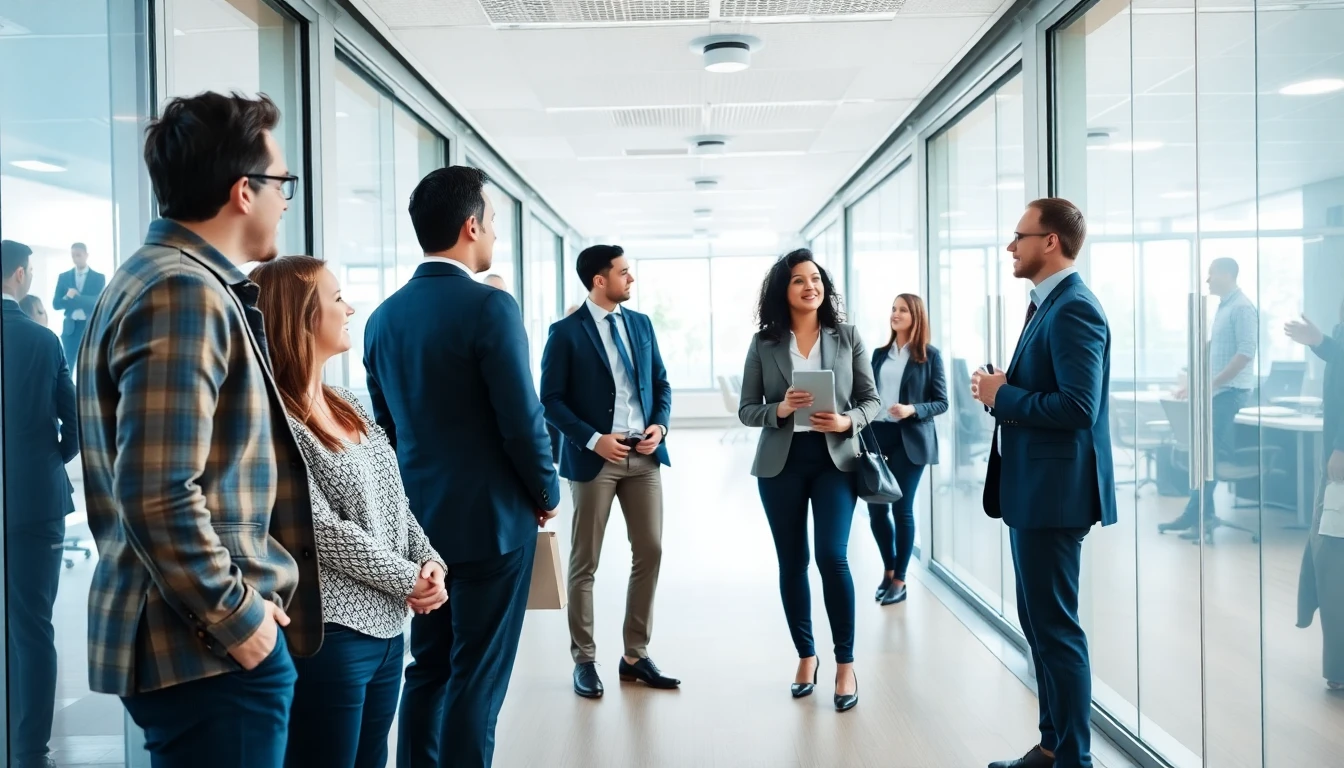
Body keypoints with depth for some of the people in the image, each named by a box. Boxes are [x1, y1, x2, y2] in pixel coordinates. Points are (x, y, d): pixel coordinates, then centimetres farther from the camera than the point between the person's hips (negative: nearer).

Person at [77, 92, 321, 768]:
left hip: (193, 635, 10)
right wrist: (236, 616, -15)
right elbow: (160, 498, -26)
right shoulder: (186, 290, -19)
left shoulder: (158, 276, 13)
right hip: (210, 649, -10)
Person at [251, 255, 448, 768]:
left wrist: (430, 561, -3)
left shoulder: (347, 405, 11)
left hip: (386, 624, 8)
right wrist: (408, 579, -11)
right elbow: (323, 531, -18)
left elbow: (394, 501, 12)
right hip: (328, 632, -8)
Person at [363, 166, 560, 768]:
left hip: (417, 519, 7)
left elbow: (385, 422, 10)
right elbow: (523, 421, -17)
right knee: (477, 678, 4)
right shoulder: (489, 306, -16)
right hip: (490, 519, -7)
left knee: (428, 670, 17)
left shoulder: (384, 316, 5)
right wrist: (547, 493, -1)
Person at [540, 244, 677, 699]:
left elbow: (660, 383, 13)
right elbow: (551, 400, -8)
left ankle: (636, 655, 20)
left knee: (650, 553, 6)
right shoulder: (567, 332, -6)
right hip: (594, 458, -5)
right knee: (584, 563, 4)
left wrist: (660, 425, -5)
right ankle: (584, 660, 18)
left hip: (643, 455, 5)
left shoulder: (641, 324, 10)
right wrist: (593, 439, -17)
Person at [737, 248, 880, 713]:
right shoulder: (764, 343, 2)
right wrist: (779, 410, -17)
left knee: (832, 557, -11)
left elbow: (872, 400, 4)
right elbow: (746, 410, 3)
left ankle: (845, 664, 4)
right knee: (792, 563, 8)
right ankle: (806, 656, 24)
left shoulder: (847, 337, 2)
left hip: (835, 460, -1)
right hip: (781, 463, 1)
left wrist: (847, 421, -16)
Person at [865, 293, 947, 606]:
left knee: (902, 509, 1)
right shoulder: (880, 354, 13)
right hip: (876, 435, 4)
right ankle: (888, 570, 26)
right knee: (876, 509, 5)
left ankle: (899, 580, 13)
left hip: (909, 439, -4)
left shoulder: (930, 354, 0)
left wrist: (912, 410, -19)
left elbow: (941, 402, -1)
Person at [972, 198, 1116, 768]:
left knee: (1056, 629, -1)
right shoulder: (1049, 305, 15)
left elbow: (1077, 405, -25)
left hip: (1054, 492, -11)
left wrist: (1001, 396, -15)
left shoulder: (1074, 308, -17)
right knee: (1039, 624, 18)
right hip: (1035, 488, 11)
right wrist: (1004, 387, 2)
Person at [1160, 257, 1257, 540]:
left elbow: (1246, 352, -21)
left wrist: (1211, 383, -22)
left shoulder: (1242, 307, -12)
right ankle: (1202, 514, 12)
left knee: (1210, 453, -8)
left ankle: (1198, 516, -4)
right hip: (1217, 391, 9)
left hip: (1231, 391, -9)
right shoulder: (1223, 307, 16)